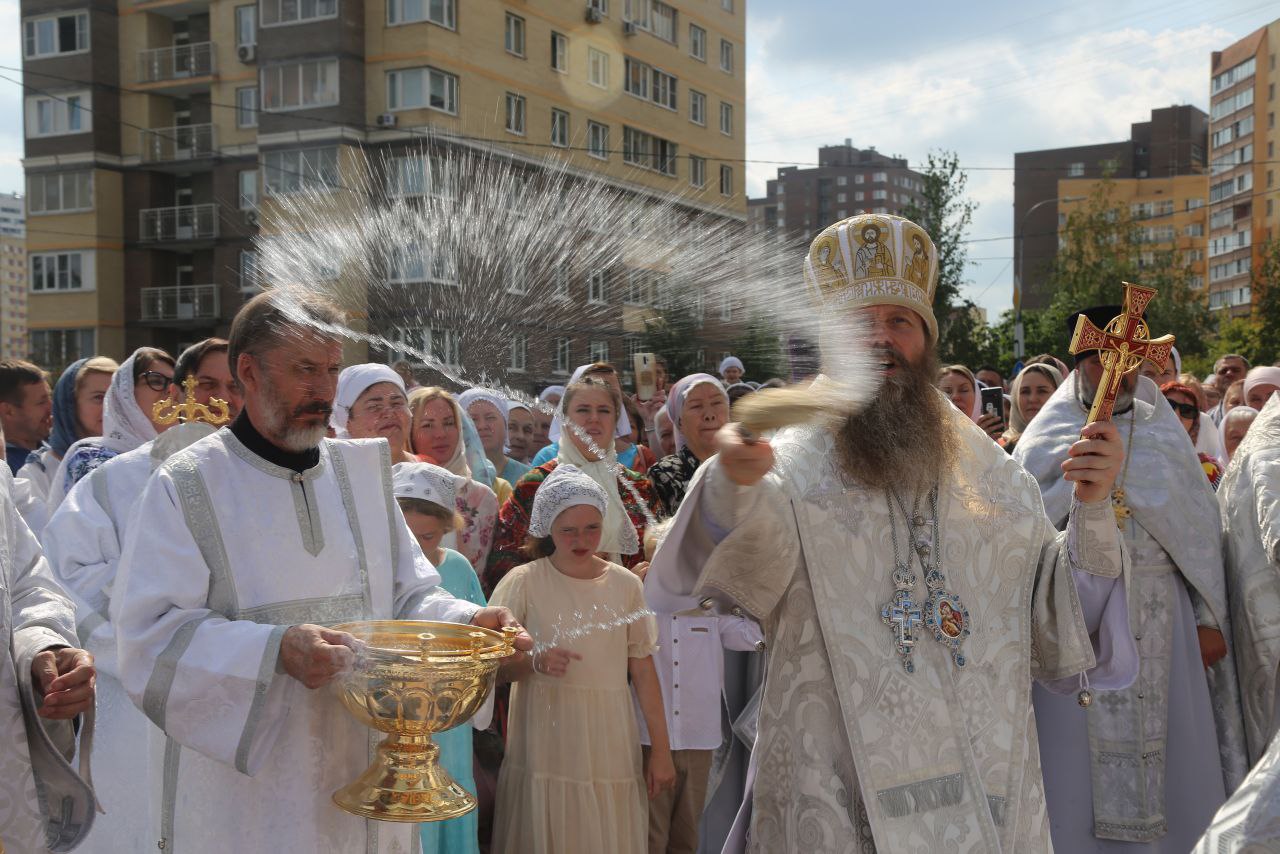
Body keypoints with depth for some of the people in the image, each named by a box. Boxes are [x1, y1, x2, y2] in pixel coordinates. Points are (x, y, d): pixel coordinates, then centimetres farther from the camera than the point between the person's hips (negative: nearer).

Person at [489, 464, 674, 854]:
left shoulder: (626, 585, 4)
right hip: (546, 748, -2)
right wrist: (534, 662, -22)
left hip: (610, 751, 2)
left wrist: (661, 749, 6)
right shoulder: (523, 582, -4)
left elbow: (642, 669, 7)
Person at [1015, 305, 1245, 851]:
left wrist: (1209, 618, 3)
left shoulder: (1166, 433, 8)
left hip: (1161, 623, 2)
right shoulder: (1045, 443, 2)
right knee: (1079, 763, 2)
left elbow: (1201, 532, 7)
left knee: (1169, 757, 7)